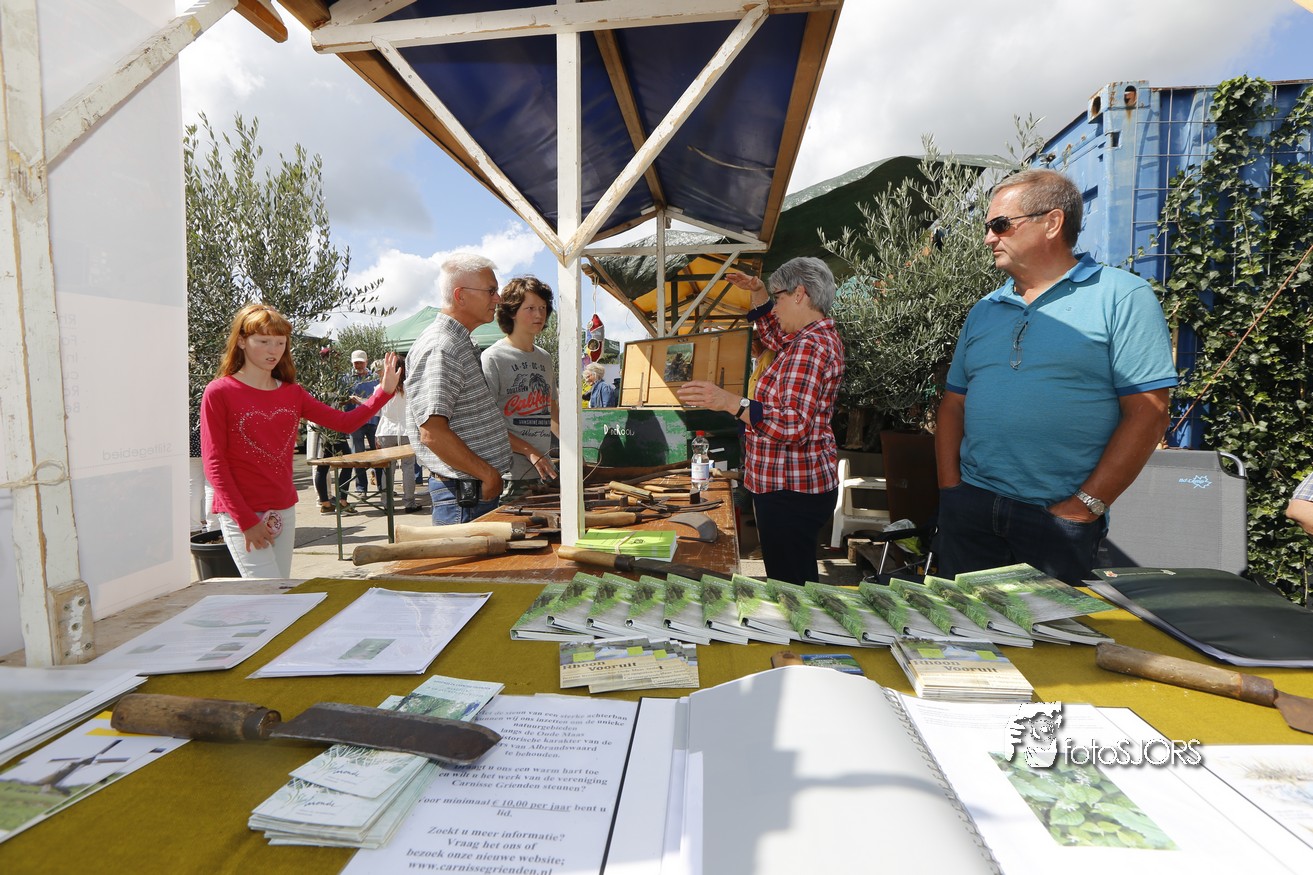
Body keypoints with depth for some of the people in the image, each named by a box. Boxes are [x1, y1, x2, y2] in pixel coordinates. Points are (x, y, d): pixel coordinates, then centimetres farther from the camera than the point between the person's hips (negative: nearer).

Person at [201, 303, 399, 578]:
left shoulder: (292, 393, 9)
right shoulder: (219, 393, -7)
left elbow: (345, 422, 5)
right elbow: (214, 463, -9)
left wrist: (385, 392, -7)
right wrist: (246, 520, -13)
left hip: (284, 511, 6)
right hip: (240, 515, -6)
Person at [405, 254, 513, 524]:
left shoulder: (462, 344, 16)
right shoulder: (438, 349, -17)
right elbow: (432, 433, -25)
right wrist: (488, 473, -18)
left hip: (480, 489, 10)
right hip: (462, 494, -10)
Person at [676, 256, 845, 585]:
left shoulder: (809, 347, -20)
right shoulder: (822, 335, 13)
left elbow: (794, 425, -31)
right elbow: (772, 333, 33)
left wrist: (731, 402, -39)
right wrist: (758, 292, 22)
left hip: (790, 491, -11)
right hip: (802, 484, 11)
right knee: (798, 580, 19)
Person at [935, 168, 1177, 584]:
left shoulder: (1122, 297, -3)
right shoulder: (984, 310, 13)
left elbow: (1148, 413, -9)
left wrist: (1086, 505, -13)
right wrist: (950, 486, -1)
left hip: (1058, 518, -4)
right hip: (970, 508, 5)